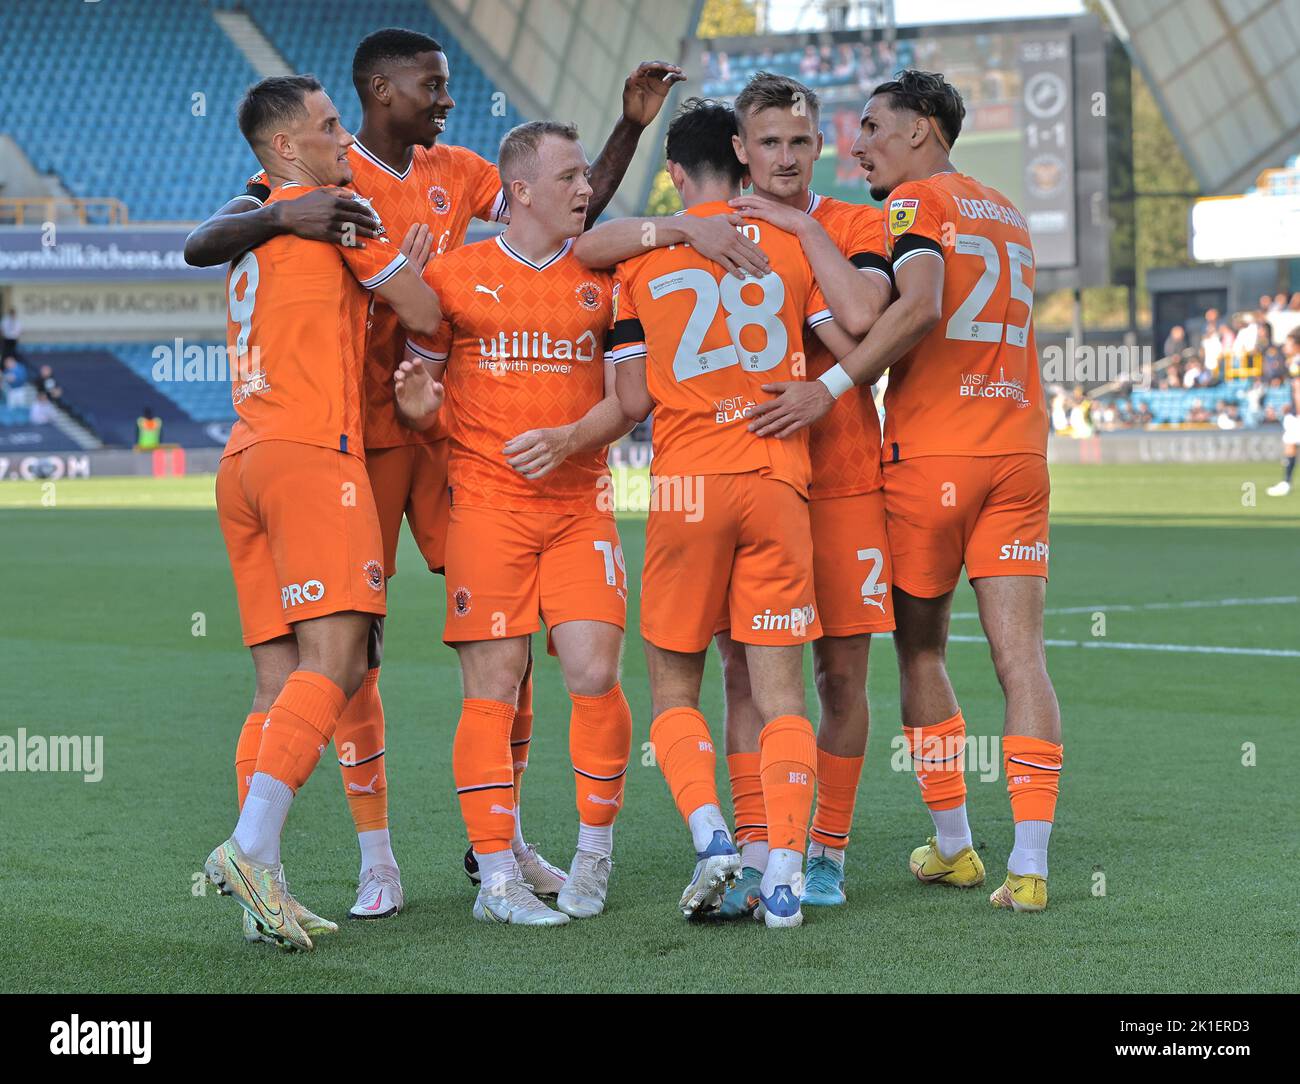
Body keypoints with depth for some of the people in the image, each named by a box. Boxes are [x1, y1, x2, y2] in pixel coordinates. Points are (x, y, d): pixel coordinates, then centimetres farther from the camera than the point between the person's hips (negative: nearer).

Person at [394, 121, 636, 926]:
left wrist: (570, 438, -13)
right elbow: (421, 389, 11)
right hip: (487, 504, -1)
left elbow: (625, 400, 6)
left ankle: (594, 856, 11)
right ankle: (498, 878, 1)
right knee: (494, 686, -5)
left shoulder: (604, 278, 8)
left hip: (579, 503, 1)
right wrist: (416, 399, -13)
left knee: (595, 674, -8)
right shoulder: (456, 274, 5)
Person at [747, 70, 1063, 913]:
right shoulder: (1007, 216, 19)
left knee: (921, 650, 11)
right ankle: (1030, 866, -8)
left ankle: (954, 844, 17)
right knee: (1021, 655, -2)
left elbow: (920, 307, -23)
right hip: (1019, 449, 5)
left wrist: (830, 388, -25)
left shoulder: (914, 203, -5)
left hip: (930, 454, -5)